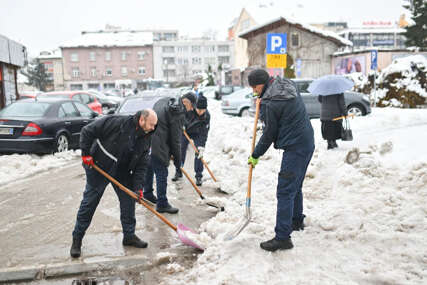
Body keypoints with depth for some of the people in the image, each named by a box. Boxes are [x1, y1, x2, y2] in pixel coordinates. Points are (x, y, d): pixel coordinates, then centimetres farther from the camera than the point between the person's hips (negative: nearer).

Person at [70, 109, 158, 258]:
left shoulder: (146, 139, -4)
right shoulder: (117, 123, -23)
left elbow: (141, 165, -2)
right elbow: (87, 131, -17)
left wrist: (138, 187, -10)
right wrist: (86, 154, -17)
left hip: (123, 173, 6)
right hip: (99, 169, -5)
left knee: (128, 201, 6)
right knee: (89, 202, 2)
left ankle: (129, 235, 23)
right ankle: (77, 239, 16)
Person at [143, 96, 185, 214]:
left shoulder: (164, 101, 12)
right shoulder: (178, 113, -14)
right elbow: (175, 139, -13)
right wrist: (177, 159, -2)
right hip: (158, 147, -9)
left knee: (149, 168, 25)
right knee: (161, 173, 1)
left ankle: (148, 193, 43)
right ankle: (162, 204, 9)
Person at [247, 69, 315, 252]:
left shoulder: (270, 104, -18)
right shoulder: (288, 86, 8)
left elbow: (269, 134, -10)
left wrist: (255, 156, 3)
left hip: (295, 148, -10)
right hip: (307, 142, 10)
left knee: (285, 192, -7)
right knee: (295, 186, 23)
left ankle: (282, 237, -5)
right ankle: (297, 221, 39)